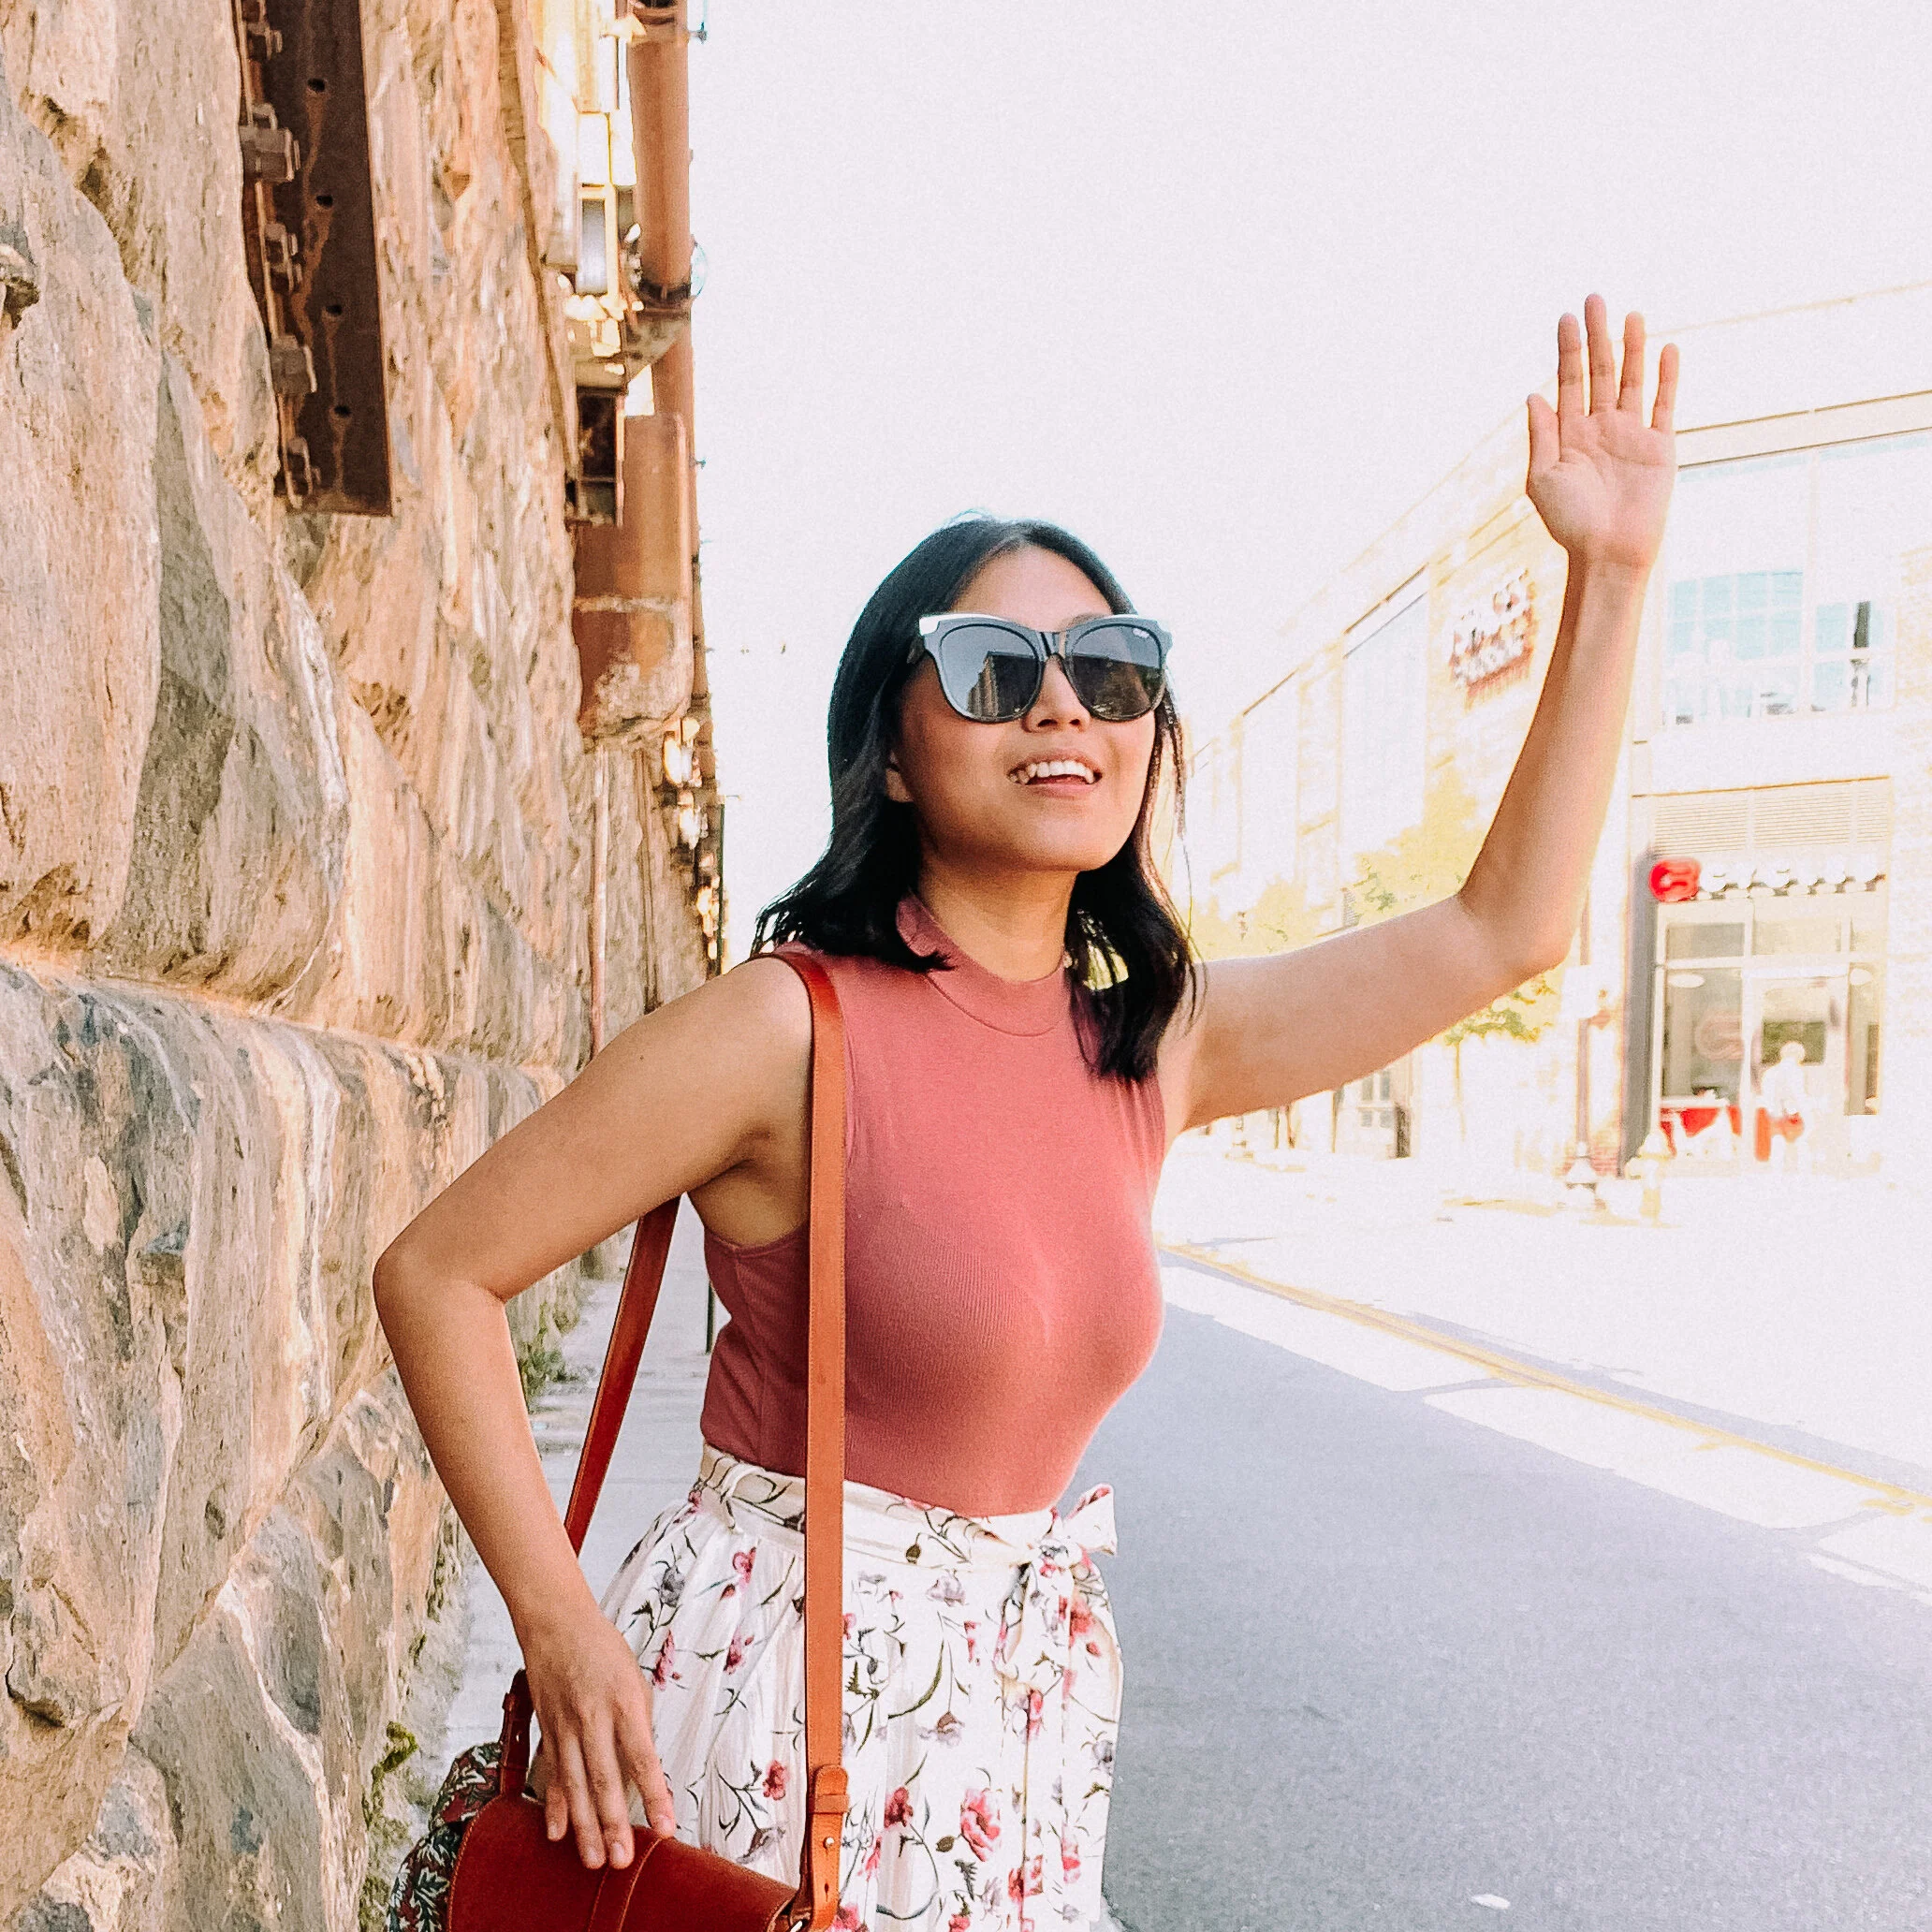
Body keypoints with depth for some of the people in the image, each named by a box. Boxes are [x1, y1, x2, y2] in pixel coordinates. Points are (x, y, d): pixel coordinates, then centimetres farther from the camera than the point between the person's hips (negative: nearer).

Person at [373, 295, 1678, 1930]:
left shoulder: (1157, 1039, -1)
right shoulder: (788, 1029, -18)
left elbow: (1504, 931, 5)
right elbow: (436, 1271, -13)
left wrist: (1611, 572, 4)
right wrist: (563, 1632, -17)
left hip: (1024, 1693, 6)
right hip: (781, 1680, -5)